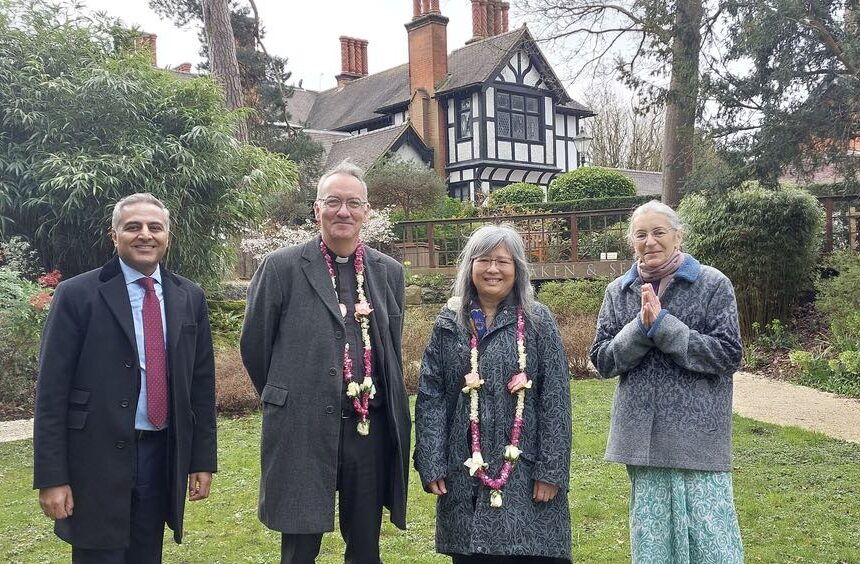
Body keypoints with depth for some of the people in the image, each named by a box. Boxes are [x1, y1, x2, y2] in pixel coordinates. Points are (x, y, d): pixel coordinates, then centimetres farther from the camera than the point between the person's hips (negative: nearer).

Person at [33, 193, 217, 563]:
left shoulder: (190, 297, 6)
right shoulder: (77, 295, -6)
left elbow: (202, 383, 9)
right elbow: (51, 391, -7)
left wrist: (203, 460, 7)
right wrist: (51, 477, -10)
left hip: (163, 457, 4)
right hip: (97, 460, -4)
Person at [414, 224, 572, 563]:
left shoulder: (537, 321, 1)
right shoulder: (449, 323, 5)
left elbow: (555, 400, -3)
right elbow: (430, 398, 3)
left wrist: (551, 469, -8)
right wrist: (431, 465, -4)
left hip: (525, 472, -1)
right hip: (466, 475, 2)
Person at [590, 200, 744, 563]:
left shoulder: (713, 284, -1)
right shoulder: (619, 291, 8)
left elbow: (727, 355, -9)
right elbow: (601, 360, 4)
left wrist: (662, 325, -16)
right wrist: (640, 327, -13)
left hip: (698, 437, -3)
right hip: (643, 438, 3)